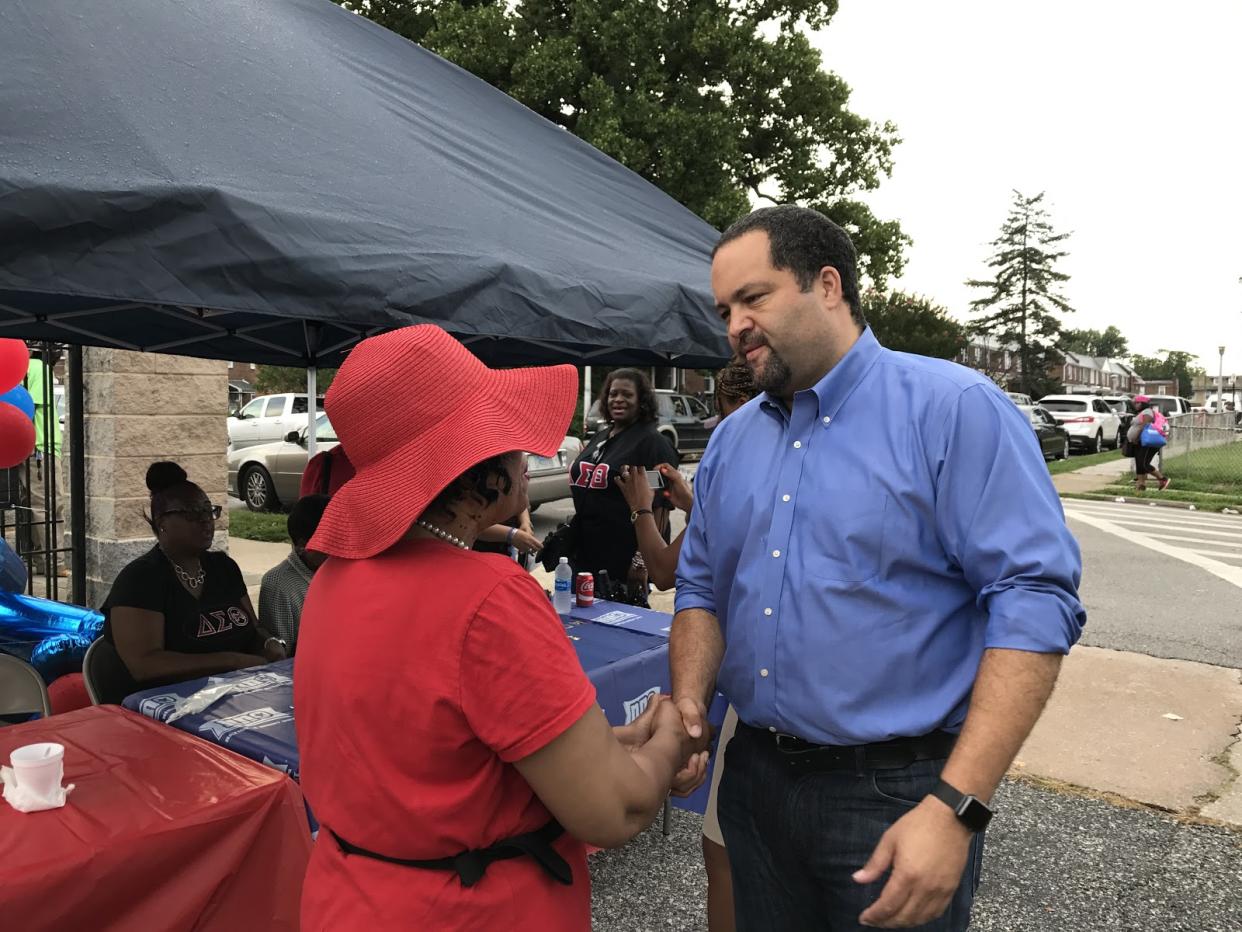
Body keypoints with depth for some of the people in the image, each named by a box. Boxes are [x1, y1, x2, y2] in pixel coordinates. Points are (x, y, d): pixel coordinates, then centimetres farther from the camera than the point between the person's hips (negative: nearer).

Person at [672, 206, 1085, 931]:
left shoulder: (956, 408, -13)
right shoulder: (731, 440, 7)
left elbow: (1033, 601, -19)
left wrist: (956, 808, -23)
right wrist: (688, 708, -5)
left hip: (898, 792, -5)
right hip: (753, 781, 6)